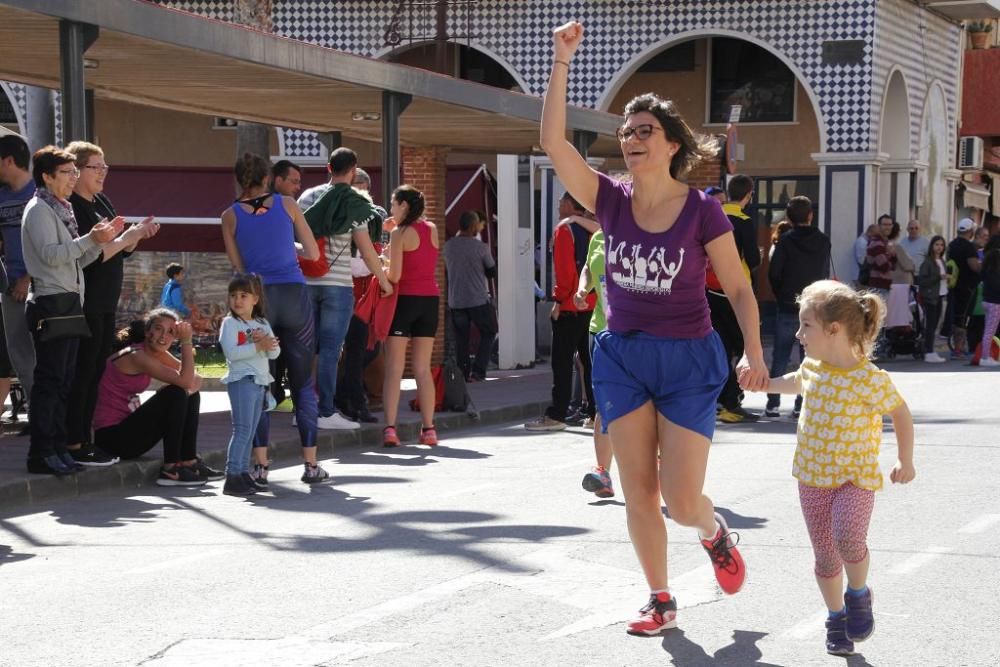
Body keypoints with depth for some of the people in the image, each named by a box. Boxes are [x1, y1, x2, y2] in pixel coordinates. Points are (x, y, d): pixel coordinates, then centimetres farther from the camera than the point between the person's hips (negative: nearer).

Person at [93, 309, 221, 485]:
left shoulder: (156, 352, 8)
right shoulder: (136, 356, -20)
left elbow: (194, 379, 4)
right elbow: (184, 380, -27)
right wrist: (186, 341, -22)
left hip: (127, 428, 10)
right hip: (111, 436, -10)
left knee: (191, 395, 6)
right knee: (176, 394, -20)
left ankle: (189, 462, 8)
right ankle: (170, 470, -16)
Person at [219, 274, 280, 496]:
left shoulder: (262, 324, 15)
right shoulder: (230, 323, -4)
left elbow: (275, 353, 8)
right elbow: (231, 352, -18)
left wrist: (267, 342, -13)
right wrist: (257, 346, -22)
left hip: (260, 382, 7)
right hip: (241, 380, -7)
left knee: (250, 431, 10)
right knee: (242, 428, -13)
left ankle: (244, 473, 15)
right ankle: (232, 477, -16)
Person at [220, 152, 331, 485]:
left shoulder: (231, 216, 3)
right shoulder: (287, 205, 4)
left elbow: (239, 266, 7)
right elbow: (313, 253, 9)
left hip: (258, 298, 0)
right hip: (294, 295, 0)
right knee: (303, 383, 5)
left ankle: (260, 463, 2)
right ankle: (310, 463, 4)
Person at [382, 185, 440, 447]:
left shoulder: (400, 233, -8)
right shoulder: (432, 230, 8)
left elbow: (394, 276, -14)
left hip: (405, 298, -5)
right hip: (430, 298, 5)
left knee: (394, 368, -3)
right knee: (423, 369, 10)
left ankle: (390, 429, -10)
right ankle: (428, 429, 7)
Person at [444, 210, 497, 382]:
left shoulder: (448, 246, 0)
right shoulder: (480, 247, -12)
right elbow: (492, 272, -2)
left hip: (455, 301, 4)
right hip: (478, 300, -3)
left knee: (461, 337, 11)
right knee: (488, 333, 12)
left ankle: (463, 373, 6)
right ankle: (478, 370, 0)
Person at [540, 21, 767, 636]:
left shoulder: (702, 210, -9)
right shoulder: (612, 201, -2)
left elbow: (738, 288, -3)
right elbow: (553, 141, -13)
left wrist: (755, 354, -15)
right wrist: (563, 61, -19)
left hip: (688, 359, -3)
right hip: (622, 356, 3)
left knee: (682, 500, -5)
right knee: (638, 492, 3)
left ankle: (716, 533, 31)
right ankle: (662, 602, 19)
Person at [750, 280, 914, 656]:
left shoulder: (871, 379, -17)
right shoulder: (813, 367, 0)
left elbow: (900, 413, -3)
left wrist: (905, 461, -3)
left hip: (856, 477, -5)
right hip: (812, 476, 5)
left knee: (848, 537, -25)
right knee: (825, 556, 8)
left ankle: (858, 593, 4)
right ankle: (837, 616, 27)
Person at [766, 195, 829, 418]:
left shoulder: (786, 241, -9)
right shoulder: (824, 242, 0)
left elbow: (773, 274, -7)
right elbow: (826, 274, 7)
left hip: (787, 308, -2)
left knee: (780, 358, 6)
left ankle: (773, 404, 4)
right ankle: (802, 405, 3)